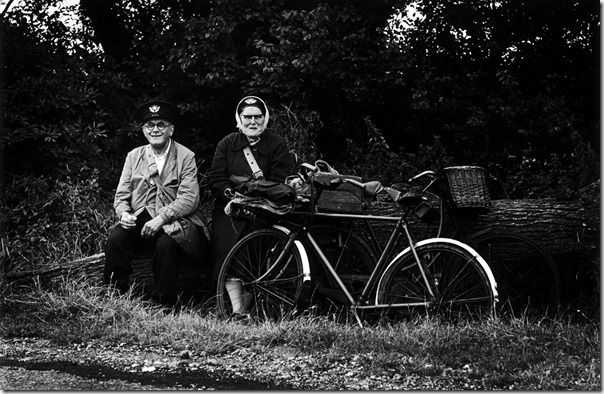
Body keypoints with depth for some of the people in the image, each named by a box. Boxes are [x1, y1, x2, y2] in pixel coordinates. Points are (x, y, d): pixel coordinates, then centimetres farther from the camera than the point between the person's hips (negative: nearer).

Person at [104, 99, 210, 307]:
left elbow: (189, 199, -9)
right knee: (116, 239, -26)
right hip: (140, 220, 3)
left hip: (177, 223, -3)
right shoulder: (134, 156, 13)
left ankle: (165, 304, -18)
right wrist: (124, 214, -12)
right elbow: (121, 195, 12)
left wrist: (161, 218, -22)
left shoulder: (185, 157, 2)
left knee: (166, 244, -35)